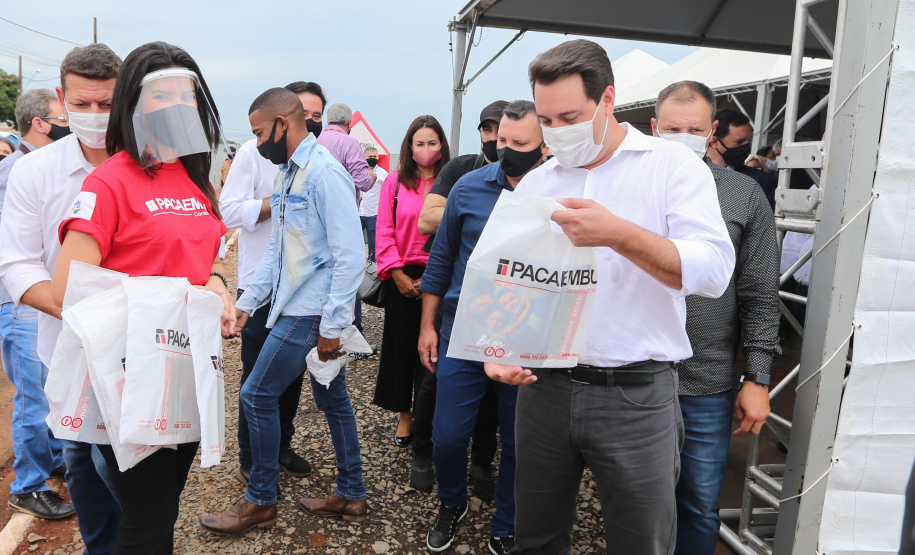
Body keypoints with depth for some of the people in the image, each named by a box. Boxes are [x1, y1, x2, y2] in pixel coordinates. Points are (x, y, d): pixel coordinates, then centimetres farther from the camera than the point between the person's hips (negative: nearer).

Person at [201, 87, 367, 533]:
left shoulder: (325, 173, -16)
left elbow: (350, 254, -21)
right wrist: (247, 303, 16)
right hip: (298, 307, 9)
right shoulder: (287, 174, 14)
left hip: (311, 313, -9)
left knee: (257, 396, -1)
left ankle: (260, 501, 17)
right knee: (331, 399, 15)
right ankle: (351, 495, 28)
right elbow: (278, 249, 19)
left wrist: (332, 324, -20)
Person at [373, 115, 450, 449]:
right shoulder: (395, 182, 5)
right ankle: (404, 415, 25)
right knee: (400, 345, 8)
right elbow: (384, 232, 2)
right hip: (402, 277, 2)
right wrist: (398, 274, -7)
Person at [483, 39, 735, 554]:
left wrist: (618, 234, -27)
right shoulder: (535, 183, 9)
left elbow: (714, 271, -15)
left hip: (637, 396, -3)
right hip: (544, 386, 4)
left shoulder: (673, 165, -4)